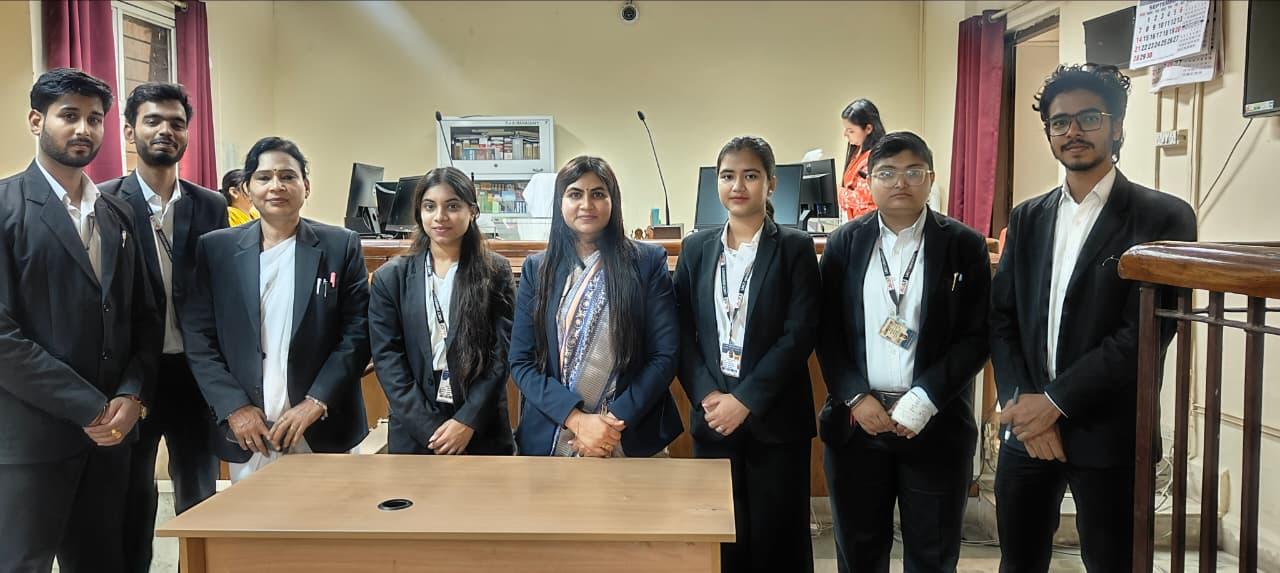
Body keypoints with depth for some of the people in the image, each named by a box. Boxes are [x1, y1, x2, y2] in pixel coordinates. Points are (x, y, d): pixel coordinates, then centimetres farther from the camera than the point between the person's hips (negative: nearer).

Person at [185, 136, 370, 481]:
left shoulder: (341, 246, 1)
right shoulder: (216, 249, 4)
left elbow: (358, 332, -3)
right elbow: (199, 338, 3)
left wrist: (315, 403, -11)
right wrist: (235, 408, -7)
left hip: (321, 430, -1)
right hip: (246, 430, 1)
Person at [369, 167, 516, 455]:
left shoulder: (496, 272, 0)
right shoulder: (391, 277, 2)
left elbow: (503, 352, -4)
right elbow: (387, 358, -3)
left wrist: (468, 421, -13)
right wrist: (430, 428, -11)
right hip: (414, 432, 1)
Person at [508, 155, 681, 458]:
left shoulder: (649, 261, -3)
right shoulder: (536, 269, 3)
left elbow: (665, 355, -6)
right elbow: (521, 362, -2)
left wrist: (617, 420, -15)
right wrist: (576, 419, -15)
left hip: (632, 437, -1)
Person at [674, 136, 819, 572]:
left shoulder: (795, 247, -1)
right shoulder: (695, 248, 8)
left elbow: (800, 334, -9)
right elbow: (683, 332, 4)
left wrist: (745, 399, -14)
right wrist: (707, 396, -10)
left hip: (774, 417, -2)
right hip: (711, 415, 3)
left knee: (777, 538, 5)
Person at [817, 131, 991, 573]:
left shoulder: (965, 245, 0)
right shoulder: (843, 244, 5)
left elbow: (976, 337, -4)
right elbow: (827, 333, 3)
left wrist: (923, 400, -14)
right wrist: (856, 398, -9)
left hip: (936, 424, -1)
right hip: (856, 420, 2)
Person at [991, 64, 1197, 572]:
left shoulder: (1163, 217, -6)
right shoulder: (1027, 219, 10)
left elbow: (1144, 333, -14)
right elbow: (1001, 318, 5)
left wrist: (1054, 402, -15)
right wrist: (1021, 403, -8)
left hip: (1107, 435, -4)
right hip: (1027, 427, 4)